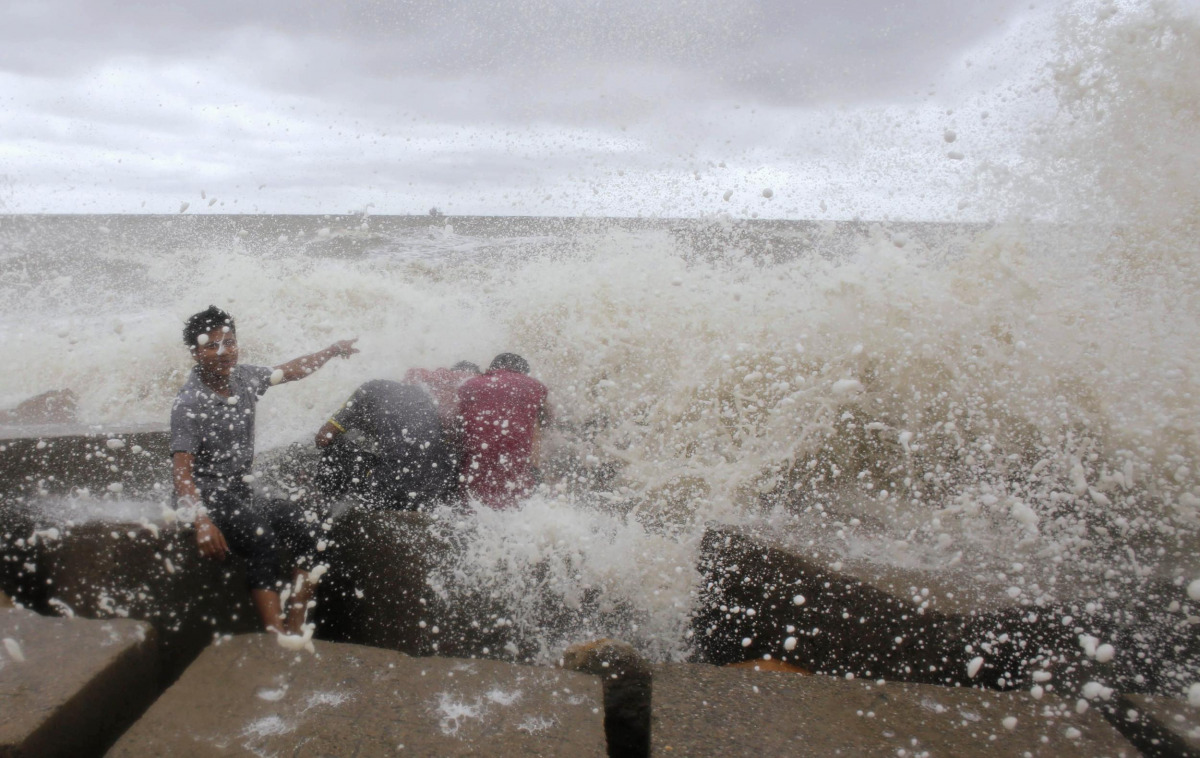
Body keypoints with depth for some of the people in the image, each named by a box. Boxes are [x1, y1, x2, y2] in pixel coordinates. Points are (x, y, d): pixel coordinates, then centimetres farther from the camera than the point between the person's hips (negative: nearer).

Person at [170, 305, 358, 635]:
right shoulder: (189, 404, -13)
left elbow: (290, 371, 25)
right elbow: (182, 468, -20)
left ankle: (294, 632, -18)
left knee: (303, 530, -19)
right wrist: (201, 521, -33)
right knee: (261, 539, -32)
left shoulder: (246, 378, 5)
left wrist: (333, 350, 34)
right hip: (205, 494, -6)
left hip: (241, 491, 6)